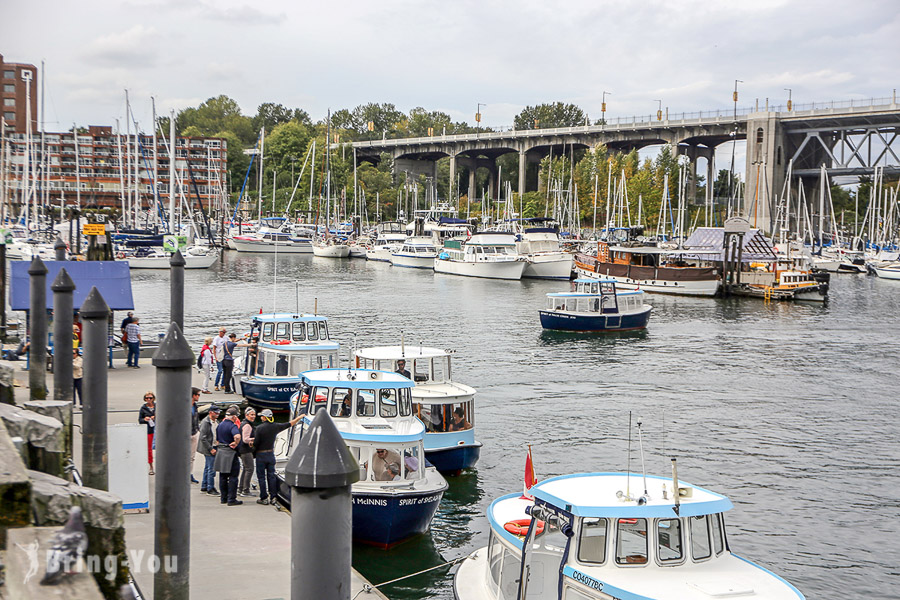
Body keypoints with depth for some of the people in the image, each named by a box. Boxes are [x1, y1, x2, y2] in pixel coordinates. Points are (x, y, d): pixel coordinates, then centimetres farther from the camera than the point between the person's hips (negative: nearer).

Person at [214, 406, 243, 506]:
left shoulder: (220, 425, 11)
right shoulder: (233, 426, -15)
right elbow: (237, 436, -35)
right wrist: (235, 444, -18)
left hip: (220, 451, 8)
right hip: (230, 453, -8)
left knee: (222, 477, 14)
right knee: (233, 477, -2)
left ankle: (223, 498, 20)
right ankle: (231, 499, -2)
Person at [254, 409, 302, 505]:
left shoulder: (259, 428, -16)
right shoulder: (276, 426, -2)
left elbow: (255, 444, -16)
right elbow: (291, 423, 8)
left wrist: (252, 443, 7)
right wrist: (300, 417, 20)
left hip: (261, 455, -4)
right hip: (271, 454, 4)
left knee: (261, 476, 3)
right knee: (271, 476, 11)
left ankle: (264, 498, 4)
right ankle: (273, 498, 11)